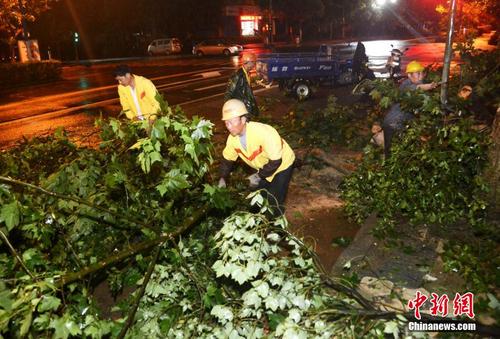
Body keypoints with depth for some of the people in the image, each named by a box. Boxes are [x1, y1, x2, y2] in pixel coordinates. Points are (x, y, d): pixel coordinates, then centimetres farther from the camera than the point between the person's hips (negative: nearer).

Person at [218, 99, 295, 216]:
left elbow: (275, 161, -32)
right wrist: (222, 178, -10)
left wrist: (259, 176, -24)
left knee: (274, 202, -8)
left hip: (282, 164, -6)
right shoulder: (232, 138, -16)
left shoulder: (263, 132, -38)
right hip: (263, 168, 7)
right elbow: (227, 159, 1)